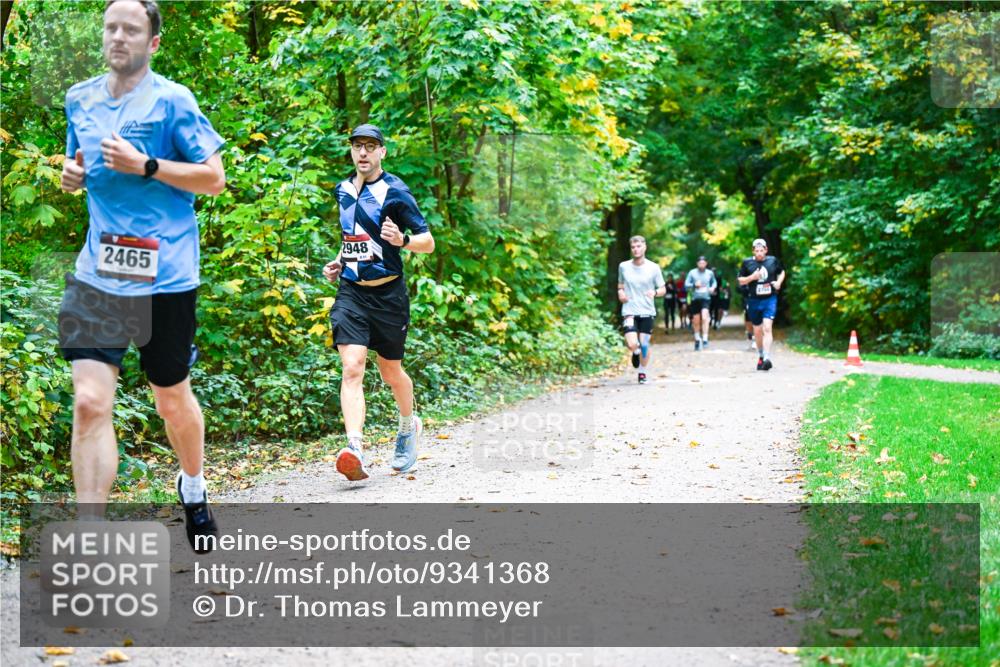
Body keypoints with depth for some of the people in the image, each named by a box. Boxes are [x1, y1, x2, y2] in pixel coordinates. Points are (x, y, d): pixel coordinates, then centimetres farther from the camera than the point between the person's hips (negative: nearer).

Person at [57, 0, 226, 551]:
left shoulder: (171, 101, -5)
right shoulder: (79, 99, 10)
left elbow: (214, 178, -8)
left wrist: (145, 165, -18)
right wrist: (72, 173, 3)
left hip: (164, 276, -3)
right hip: (97, 274, 3)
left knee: (172, 398, 13)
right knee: (90, 401, -11)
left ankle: (193, 487, 44)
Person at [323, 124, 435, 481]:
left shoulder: (395, 192, -8)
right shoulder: (343, 190, 10)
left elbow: (428, 241, -7)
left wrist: (403, 240, -27)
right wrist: (340, 261, 13)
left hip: (387, 294, -3)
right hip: (350, 292, 3)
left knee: (391, 372, 12)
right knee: (351, 368, -16)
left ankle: (409, 426, 42)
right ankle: (355, 450, -27)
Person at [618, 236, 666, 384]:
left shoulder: (653, 268, -1)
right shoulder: (623, 266, 3)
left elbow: (663, 289, 5)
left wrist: (655, 292, -17)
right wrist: (620, 293, -5)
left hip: (647, 311, 0)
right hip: (629, 311, 0)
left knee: (644, 344, 1)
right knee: (632, 345, -16)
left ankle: (643, 374, 23)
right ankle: (636, 352, 21)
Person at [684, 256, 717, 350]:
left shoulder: (710, 273, 5)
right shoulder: (692, 272, 0)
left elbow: (714, 282, 23)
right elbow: (686, 284, -1)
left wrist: (713, 287, 2)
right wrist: (694, 285, -18)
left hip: (705, 298, -1)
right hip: (695, 299, 1)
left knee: (704, 318, -21)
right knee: (696, 321, 7)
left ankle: (705, 339, -21)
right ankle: (697, 340, 28)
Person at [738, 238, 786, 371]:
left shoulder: (773, 260, 3)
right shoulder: (747, 262, 1)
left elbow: (782, 272, 21)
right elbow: (740, 280, 5)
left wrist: (779, 282, 1)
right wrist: (752, 277, -13)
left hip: (770, 300, -1)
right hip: (754, 300, 2)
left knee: (767, 328, -17)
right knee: (757, 331, 12)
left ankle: (767, 358, -23)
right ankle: (760, 356, 32)